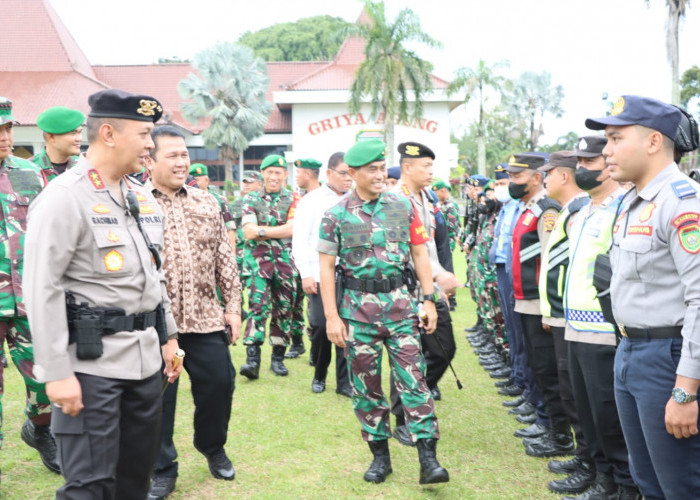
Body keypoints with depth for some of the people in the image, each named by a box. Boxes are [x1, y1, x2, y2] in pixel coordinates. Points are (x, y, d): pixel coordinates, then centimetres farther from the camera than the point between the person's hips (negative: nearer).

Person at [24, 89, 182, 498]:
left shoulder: (143, 198, 12)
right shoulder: (64, 197, -13)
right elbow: (42, 291, -16)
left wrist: (169, 335, 19)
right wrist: (57, 372, -18)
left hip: (145, 357, 8)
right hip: (91, 360, -7)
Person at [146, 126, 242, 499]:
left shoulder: (207, 203, 9)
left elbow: (225, 260, 11)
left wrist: (232, 306, 7)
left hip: (206, 317, 4)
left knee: (219, 384, 11)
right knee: (157, 397, 6)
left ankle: (212, 448, 37)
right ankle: (162, 470, 23)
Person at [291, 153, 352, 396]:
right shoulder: (312, 200, 3)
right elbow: (300, 240, 0)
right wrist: (306, 274, -7)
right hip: (320, 277, -2)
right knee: (321, 326, -1)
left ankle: (344, 381, 10)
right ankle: (319, 375, 21)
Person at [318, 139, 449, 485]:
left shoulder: (403, 207, 2)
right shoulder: (336, 215, -2)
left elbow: (419, 253, 7)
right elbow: (326, 267, -1)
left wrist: (429, 299, 2)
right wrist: (331, 317, -6)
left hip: (399, 303, 1)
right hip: (357, 307, 0)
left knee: (413, 378, -3)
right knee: (366, 385, 7)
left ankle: (428, 459, -1)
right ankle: (379, 455, 21)